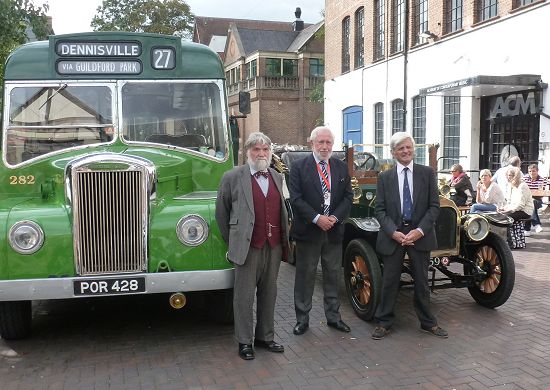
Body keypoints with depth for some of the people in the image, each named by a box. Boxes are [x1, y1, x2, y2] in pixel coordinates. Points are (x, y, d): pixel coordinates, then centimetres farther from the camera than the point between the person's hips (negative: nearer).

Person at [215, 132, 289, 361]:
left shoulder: (277, 177, 11)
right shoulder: (233, 177, -4)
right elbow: (221, 212, 2)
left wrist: (283, 239, 12)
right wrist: (231, 241, 4)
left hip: (274, 246, 5)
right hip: (248, 246, -4)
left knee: (268, 294, 13)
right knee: (244, 295, 4)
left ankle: (265, 337, 27)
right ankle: (244, 342, 16)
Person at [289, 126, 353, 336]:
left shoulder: (341, 167, 8)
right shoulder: (299, 167, -4)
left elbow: (348, 196, 6)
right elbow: (295, 199, -10)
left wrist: (335, 217, -10)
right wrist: (316, 218, -18)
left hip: (334, 231, 4)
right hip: (308, 231, -3)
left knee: (333, 275, 12)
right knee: (305, 276, 6)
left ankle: (333, 316, 25)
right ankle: (302, 319, 17)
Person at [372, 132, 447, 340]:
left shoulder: (427, 173, 2)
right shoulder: (385, 177, 4)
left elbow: (434, 206, -2)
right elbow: (379, 209, 0)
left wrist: (420, 230, -13)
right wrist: (393, 232, -14)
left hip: (420, 234, 0)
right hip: (392, 235, 0)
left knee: (422, 281, 11)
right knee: (389, 282, 6)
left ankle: (428, 322, 26)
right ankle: (383, 322, 19)